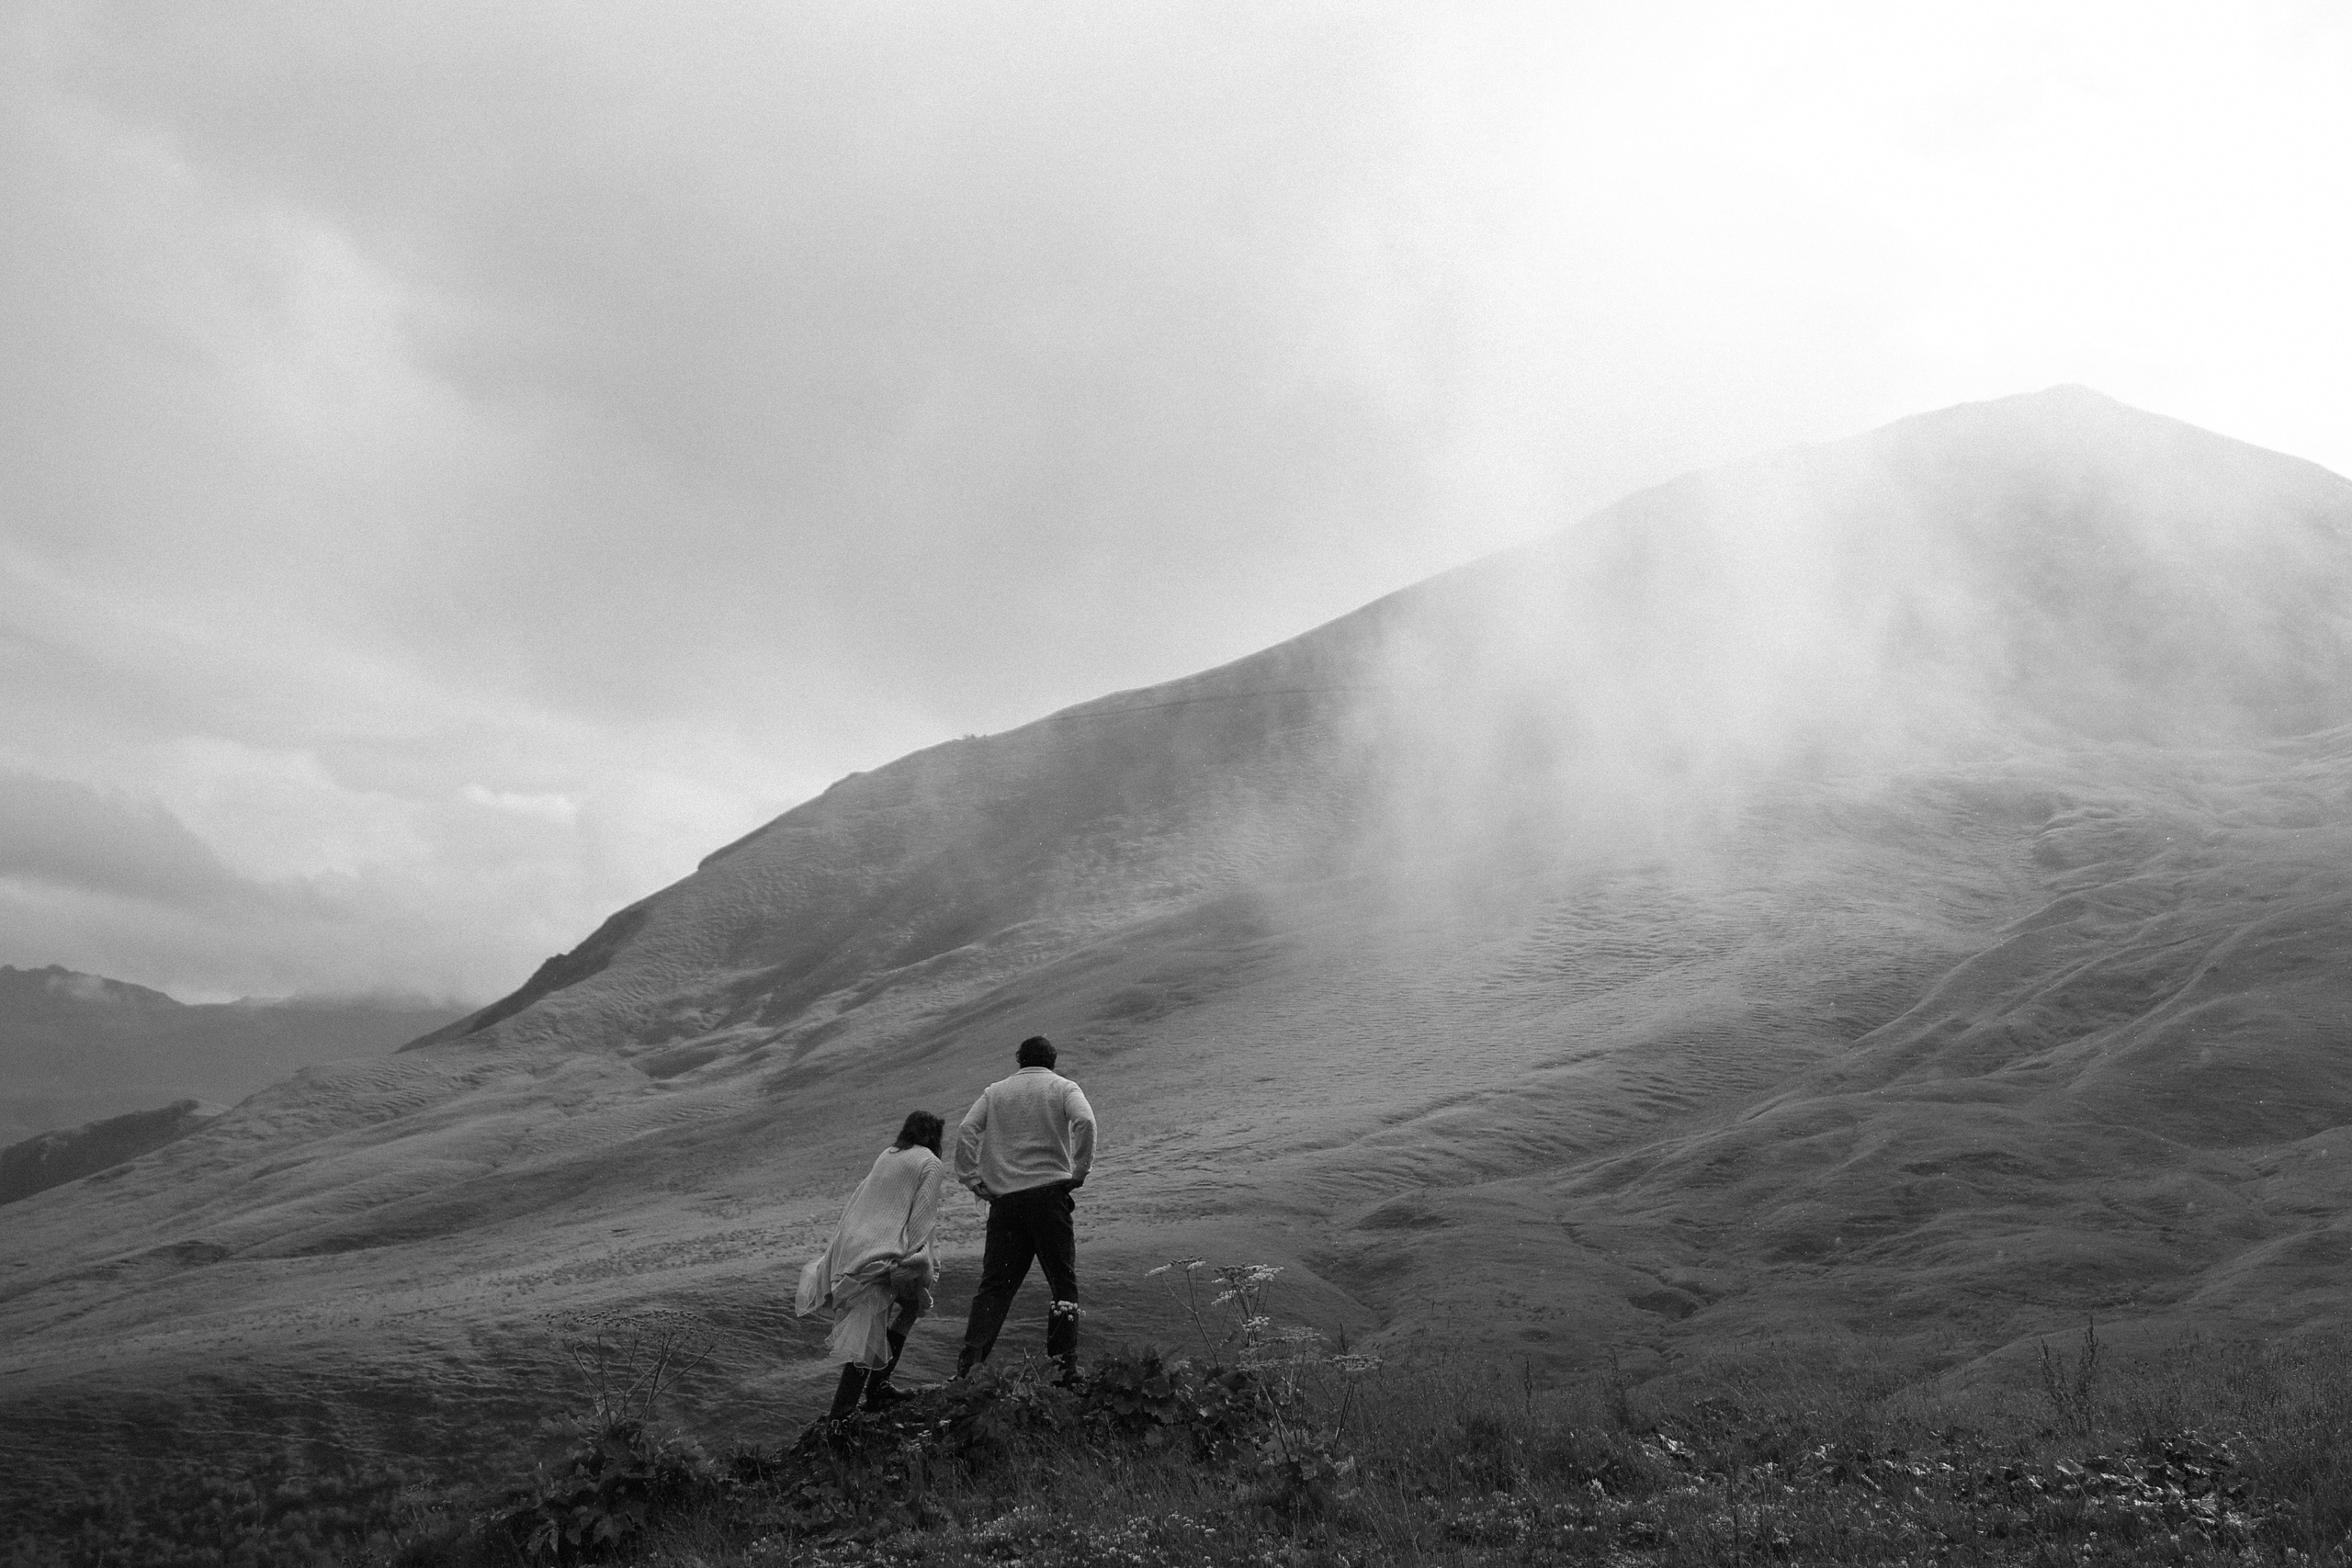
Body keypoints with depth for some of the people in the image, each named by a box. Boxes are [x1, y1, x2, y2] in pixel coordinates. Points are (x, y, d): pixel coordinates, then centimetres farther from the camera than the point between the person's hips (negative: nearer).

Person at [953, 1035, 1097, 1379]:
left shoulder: (995, 1092, 14)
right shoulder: (1063, 1088, 6)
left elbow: (966, 1130, 2)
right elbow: (1085, 1122, -13)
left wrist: (973, 1180, 4)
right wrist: (1078, 1172, -7)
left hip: (1004, 1197, 2)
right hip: (1050, 1192, -2)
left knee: (994, 1284, 7)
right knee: (1063, 1282, 7)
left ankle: (968, 1362, -1)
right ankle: (1065, 1366, 5)